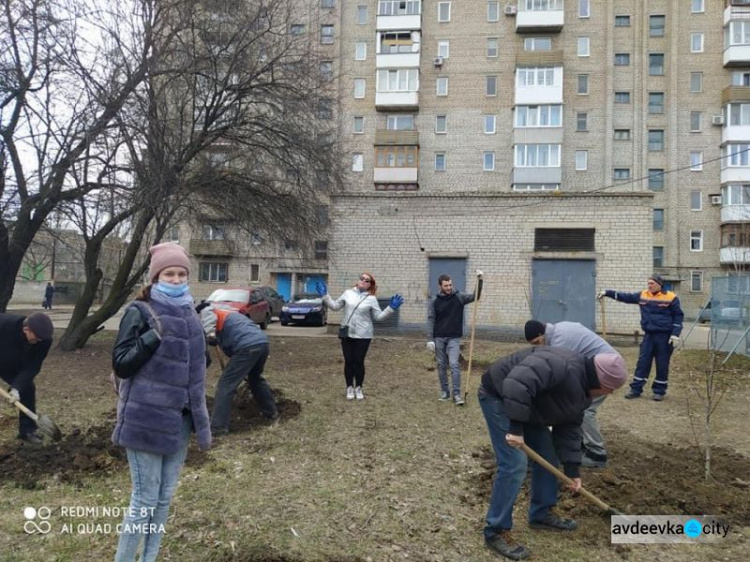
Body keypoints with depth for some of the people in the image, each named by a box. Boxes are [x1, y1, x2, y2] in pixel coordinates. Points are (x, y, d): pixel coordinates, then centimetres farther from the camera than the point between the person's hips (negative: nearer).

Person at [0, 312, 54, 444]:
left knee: (27, 389, -4)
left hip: (14, 366, 4)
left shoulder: (45, 340, -28)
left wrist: (17, 387, -36)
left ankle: (27, 430, 8)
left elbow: (32, 367, -24)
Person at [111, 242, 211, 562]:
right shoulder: (140, 311, -9)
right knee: (145, 499, 0)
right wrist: (153, 336, -24)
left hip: (179, 418, 6)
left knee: (165, 497, 15)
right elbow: (120, 364, -13)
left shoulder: (188, 313, 9)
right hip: (146, 419, -6)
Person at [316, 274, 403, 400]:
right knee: (348, 361, 7)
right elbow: (335, 306, 11)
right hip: (347, 334, 2)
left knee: (359, 362, 4)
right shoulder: (348, 293, 5)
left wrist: (391, 308, -10)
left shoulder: (371, 299, 0)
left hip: (363, 335, -2)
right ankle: (349, 387, 20)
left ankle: (358, 388, 20)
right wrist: (325, 295, 4)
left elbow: (378, 317, -1)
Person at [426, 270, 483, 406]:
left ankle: (457, 394, -7)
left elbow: (475, 297, -9)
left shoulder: (459, 297, -1)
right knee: (441, 365, 8)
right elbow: (431, 320, -2)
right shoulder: (434, 301, -1)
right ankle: (444, 391, 21)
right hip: (439, 338, 1)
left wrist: (479, 280, -21)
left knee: (454, 364, -11)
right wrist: (430, 339, -9)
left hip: (454, 338, -1)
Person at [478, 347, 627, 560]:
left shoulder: (582, 391, 3)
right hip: (500, 397, -10)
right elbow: (518, 383, -42)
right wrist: (516, 428, -37)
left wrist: (573, 469, 7)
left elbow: (569, 428, 9)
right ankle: (496, 532, -4)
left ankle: (541, 513, 29)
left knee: (547, 455, 13)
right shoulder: (563, 366, -31)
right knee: (514, 465, -15)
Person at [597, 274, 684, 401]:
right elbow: (625, 297, 11)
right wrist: (607, 293, 5)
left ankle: (659, 391, 15)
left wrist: (675, 335, -10)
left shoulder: (671, 297, -5)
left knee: (662, 364, 4)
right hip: (649, 335, 4)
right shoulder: (642, 295, 6)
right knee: (642, 362, 3)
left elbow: (678, 316, -3)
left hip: (664, 336, -4)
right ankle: (636, 389, 7)